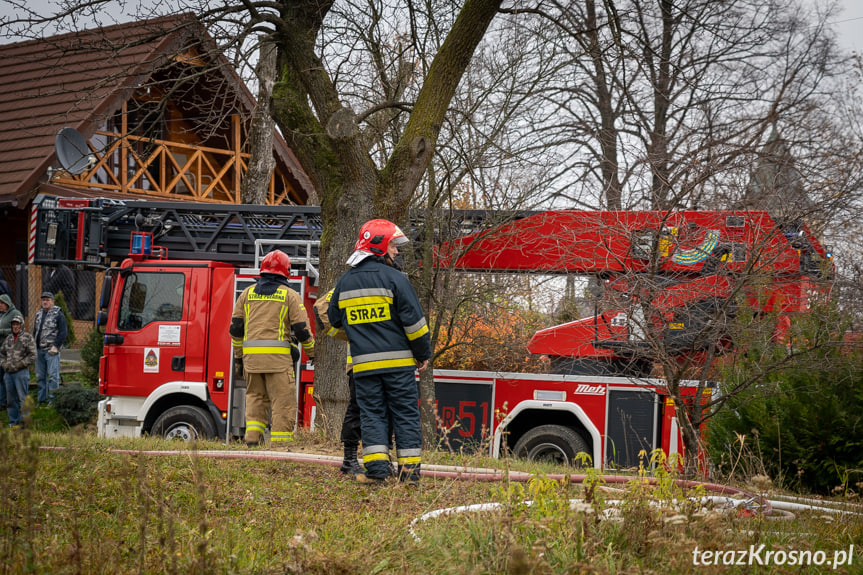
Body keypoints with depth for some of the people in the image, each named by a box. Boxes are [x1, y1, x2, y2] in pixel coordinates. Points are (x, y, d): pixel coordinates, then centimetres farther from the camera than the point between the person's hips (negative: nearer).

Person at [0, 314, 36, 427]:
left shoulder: (28, 338, -3)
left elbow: (32, 356, -9)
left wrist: (19, 365, -13)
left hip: (21, 372, -6)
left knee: (22, 398, -6)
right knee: (11, 399, 10)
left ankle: (23, 421, -2)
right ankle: (13, 421, 18)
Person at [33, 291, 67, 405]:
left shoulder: (58, 314, -4)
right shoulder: (39, 314, 16)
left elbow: (63, 333, -9)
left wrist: (56, 346, -15)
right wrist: (34, 346, 12)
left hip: (51, 350, -7)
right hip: (39, 350, 7)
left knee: (53, 375, -7)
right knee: (40, 376, 10)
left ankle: (53, 399, -5)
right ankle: (41, 398, 18)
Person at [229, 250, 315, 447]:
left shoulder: (247, 293, 13)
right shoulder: (290, 295, 3)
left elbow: (235, 327, 13)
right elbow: (301, 328, 0)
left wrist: (239, 354, 25)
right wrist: (311, 352, 14)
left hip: (251, 356, 4)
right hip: (277, 356, -4)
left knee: (255, 397, 16)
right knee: (283, 401, -1)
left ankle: (252, 438, 4)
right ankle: (280, 443, -4)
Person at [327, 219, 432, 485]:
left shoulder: (345, 281, 10)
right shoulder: (393, 277, -7)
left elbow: (334, 321, 22)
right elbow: (413, 319, -9)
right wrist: (424, 353, 2)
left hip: (364, 362, 3)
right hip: (398, 360, -3)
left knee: (371, 413, 7)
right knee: (405, 413, 4)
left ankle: (376, 466, -3)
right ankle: (409, 469, 3)